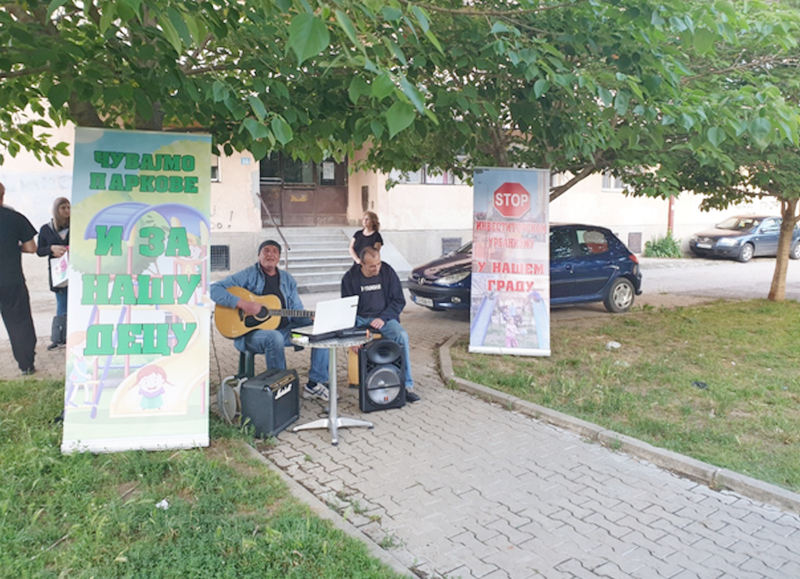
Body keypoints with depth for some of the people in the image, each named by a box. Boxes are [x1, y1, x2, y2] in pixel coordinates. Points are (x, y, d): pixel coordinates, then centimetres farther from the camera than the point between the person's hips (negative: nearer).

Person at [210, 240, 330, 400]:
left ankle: (314, 384, -4)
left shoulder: (287, 279, 14)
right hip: (250, 332, -6)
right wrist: (242, 303, -24)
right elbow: (214, 289, -12)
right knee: (275, 337, -39)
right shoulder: (248, 275, -2)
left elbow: (297, 313, 13)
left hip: (284, 329, 6)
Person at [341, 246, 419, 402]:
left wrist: (383, 318, -15)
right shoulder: (350, 277, -2)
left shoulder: (387, 272, -2)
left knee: (402, 336, -29)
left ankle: (407, 385, -21)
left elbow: (399, 301, 0)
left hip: (384, 317, 0)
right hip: (359, 319, 0)